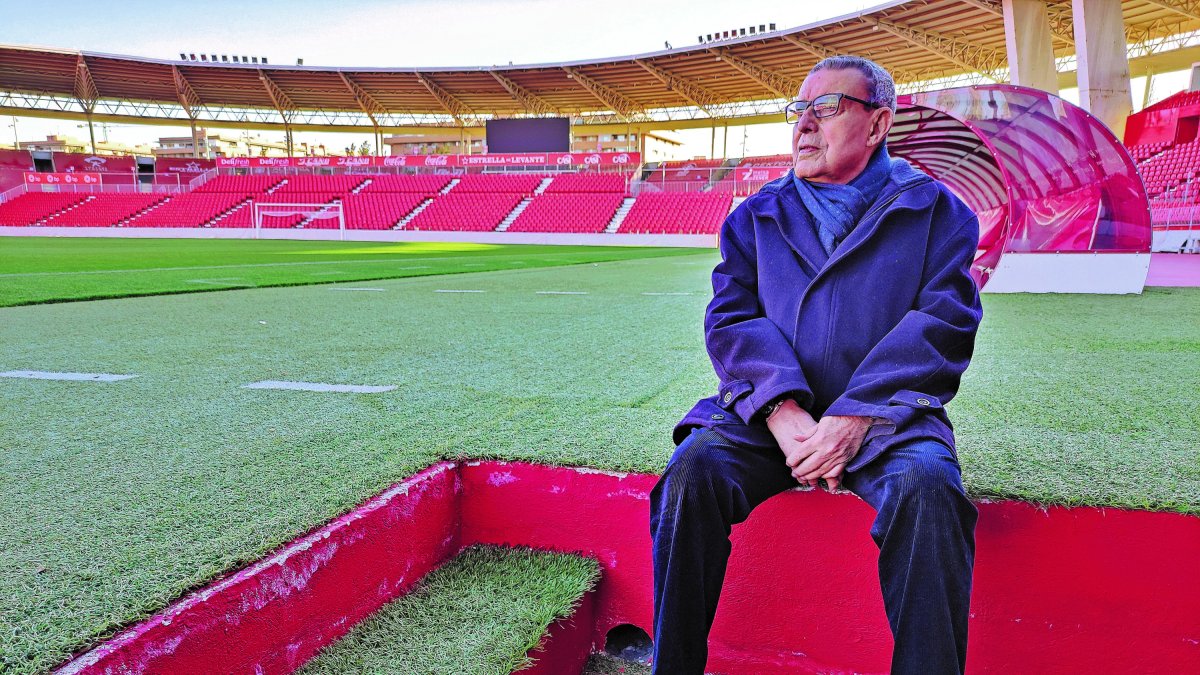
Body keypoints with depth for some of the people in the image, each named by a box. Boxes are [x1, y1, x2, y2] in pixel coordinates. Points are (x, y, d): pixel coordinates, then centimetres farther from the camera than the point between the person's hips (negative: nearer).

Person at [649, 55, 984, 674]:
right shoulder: (757, 216, 16)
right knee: (694, 468, -26)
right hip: (771, 411, 2)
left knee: (927, 488, -32)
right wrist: (783, 412, -15)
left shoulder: (934, 211, 9)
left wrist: (856, 417, -16)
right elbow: (731, 319, 3)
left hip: (885, 414, -1)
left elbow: (944, 323, -3)